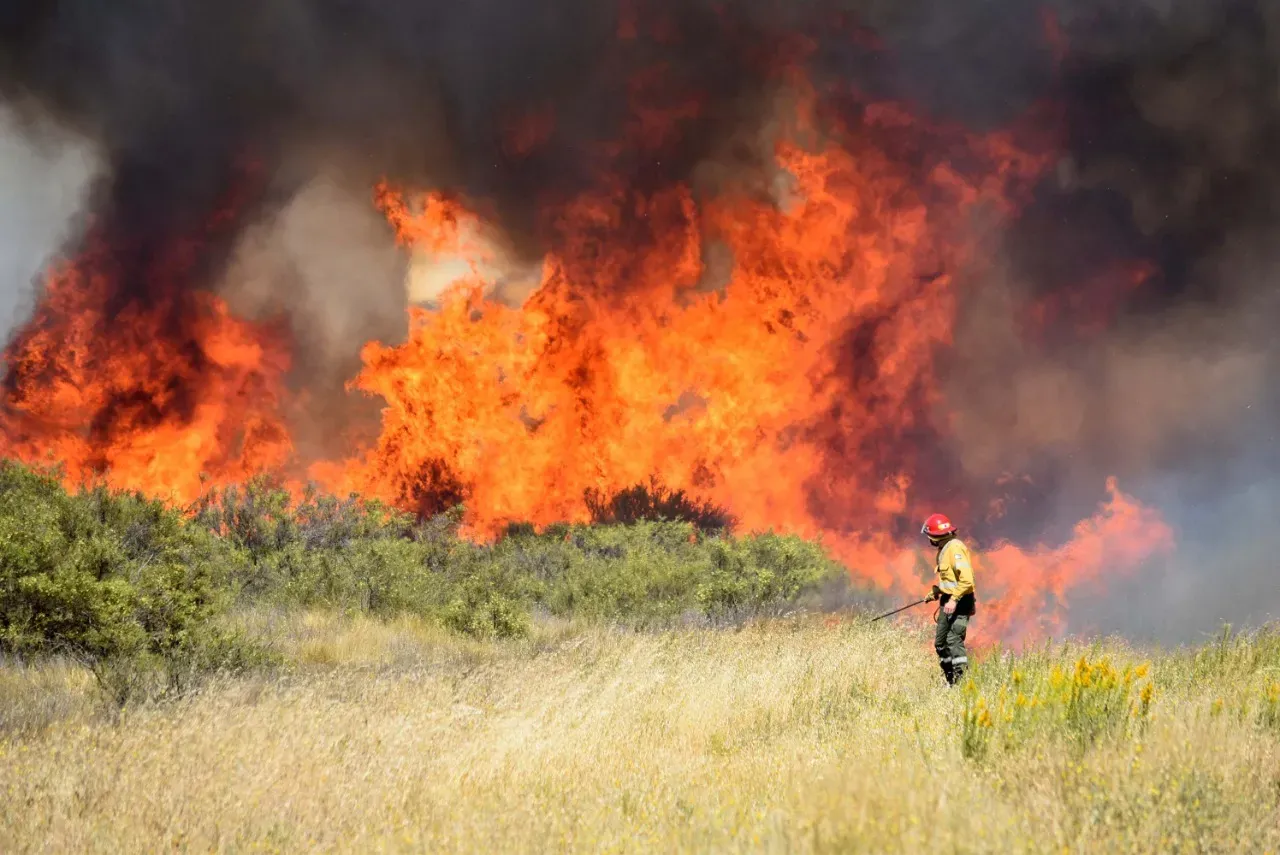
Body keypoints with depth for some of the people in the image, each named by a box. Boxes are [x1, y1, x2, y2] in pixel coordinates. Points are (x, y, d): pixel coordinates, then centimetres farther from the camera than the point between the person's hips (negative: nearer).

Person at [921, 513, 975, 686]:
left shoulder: (955, 548, -18)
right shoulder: (944, 549, 14)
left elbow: (966, 580, -26)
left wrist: (954, 599, -30)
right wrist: (935, 592, 22)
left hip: (959, 602, -11)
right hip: (949, 600, 11)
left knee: (954, 639, -17)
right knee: (940, 642, 12)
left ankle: (962, 677, -19)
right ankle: (950, 680, 18)